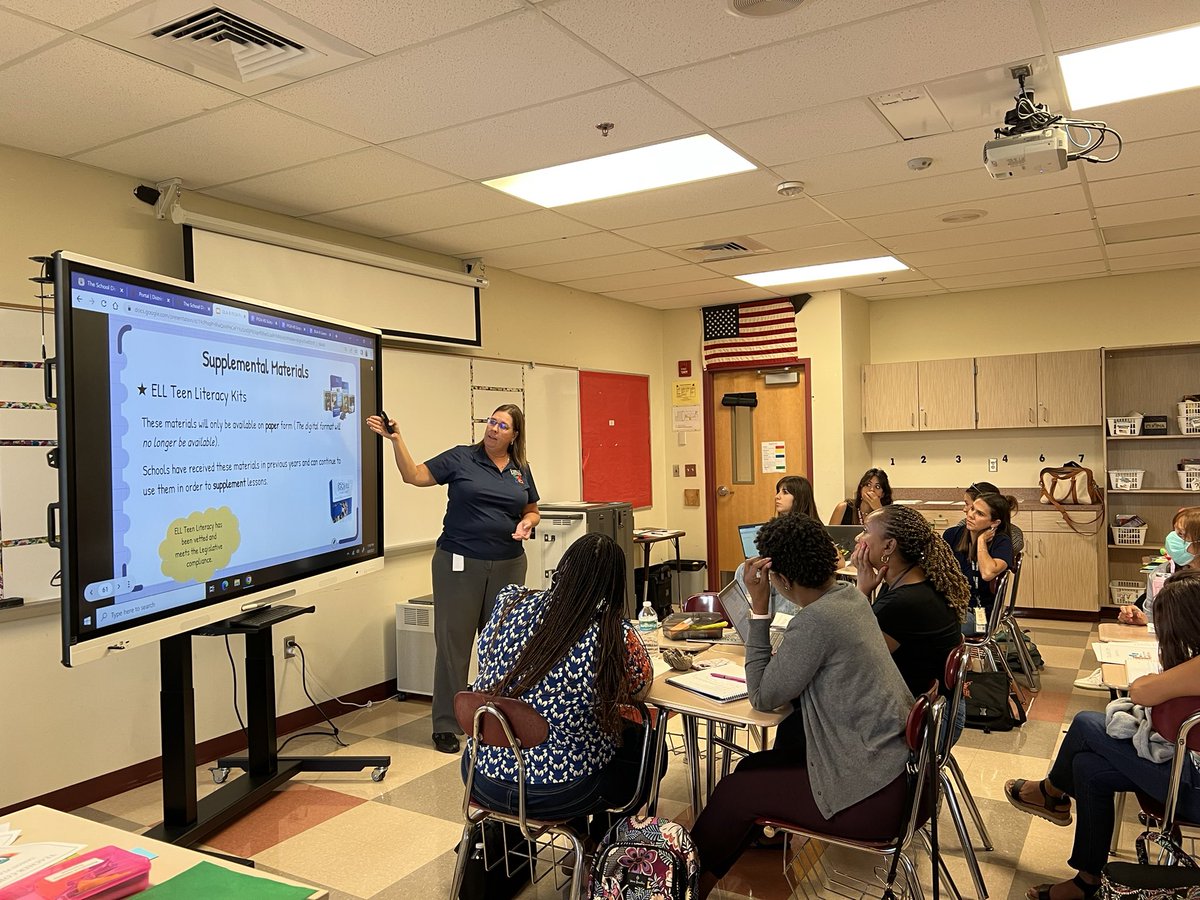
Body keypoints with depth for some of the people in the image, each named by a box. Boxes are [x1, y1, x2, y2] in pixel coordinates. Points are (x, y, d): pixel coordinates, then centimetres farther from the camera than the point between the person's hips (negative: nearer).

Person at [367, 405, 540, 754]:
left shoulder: (521, 470, 9)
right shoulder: (461, 458, -2)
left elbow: (532, 511, 17)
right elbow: (414, 475, -6)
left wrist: (527, 523, -5)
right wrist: (396, 439, -17)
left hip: (507, 565, 4)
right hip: (460, 564, -3)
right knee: (453, 643, 0)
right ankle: (446, 725, 11)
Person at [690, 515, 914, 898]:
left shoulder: (816, 620, -25)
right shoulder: (849, 595, 1)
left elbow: (763, 697, -15)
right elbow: (792, 666, 13)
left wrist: (759, 608, -16)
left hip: (873, 793, -9)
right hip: (897, 762, 9)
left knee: (734, 791, 3)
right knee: (755, 767, 17)